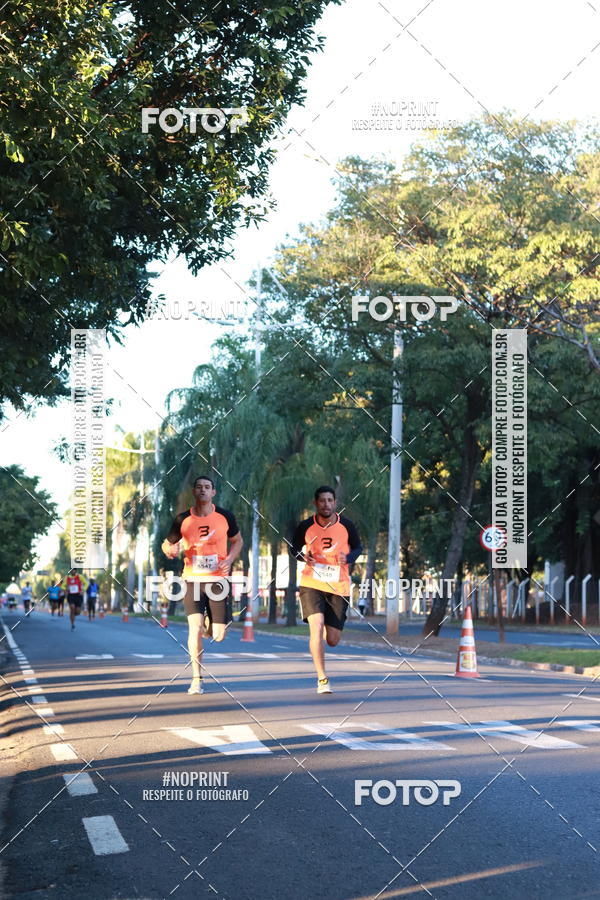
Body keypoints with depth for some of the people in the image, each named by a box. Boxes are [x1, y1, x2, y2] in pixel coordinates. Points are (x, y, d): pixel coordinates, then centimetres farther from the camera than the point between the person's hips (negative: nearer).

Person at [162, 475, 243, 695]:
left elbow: (238, 541, 14)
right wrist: (170, 550, -14)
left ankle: (210, 625, 39)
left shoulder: (225, 516, 1)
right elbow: (167, 544, 11)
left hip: (218, 579, 1)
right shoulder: (183, 519, 0)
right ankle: (197, 679, -5)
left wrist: (229, 560, -5)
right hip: (192, 579, -1)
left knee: (218, 635, 0)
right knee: (195, 626, -16)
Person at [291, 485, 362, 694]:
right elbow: (295, 548, 11)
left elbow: (358, 548, 11)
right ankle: (322, 679, -13)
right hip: (311, 584, -1)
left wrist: (348, 557, -12)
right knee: (316, 626, -22)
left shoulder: (346, 525, -3)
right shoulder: (306, 527, -4)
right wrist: (304, 556, -12)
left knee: (333, 640, 4)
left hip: (338, 586, 1)